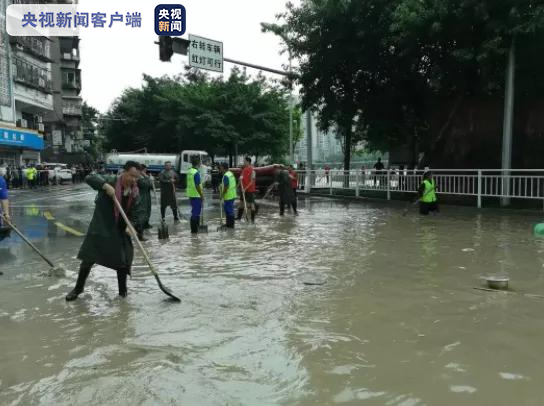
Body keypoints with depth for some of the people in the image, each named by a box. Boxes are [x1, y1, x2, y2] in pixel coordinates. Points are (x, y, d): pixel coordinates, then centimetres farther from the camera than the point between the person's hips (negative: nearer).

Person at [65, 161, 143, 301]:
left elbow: (134, 213, 2)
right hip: (100, 228, -3)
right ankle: (78, 288, 29)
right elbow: (89, 178, -26)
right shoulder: (110, 180, -16)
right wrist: (105, 185, -39)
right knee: (88, 258, 7)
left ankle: (123, 291, 24)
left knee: (123, 260, 6)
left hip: (120, 231, 3)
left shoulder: (135, 192, -3)